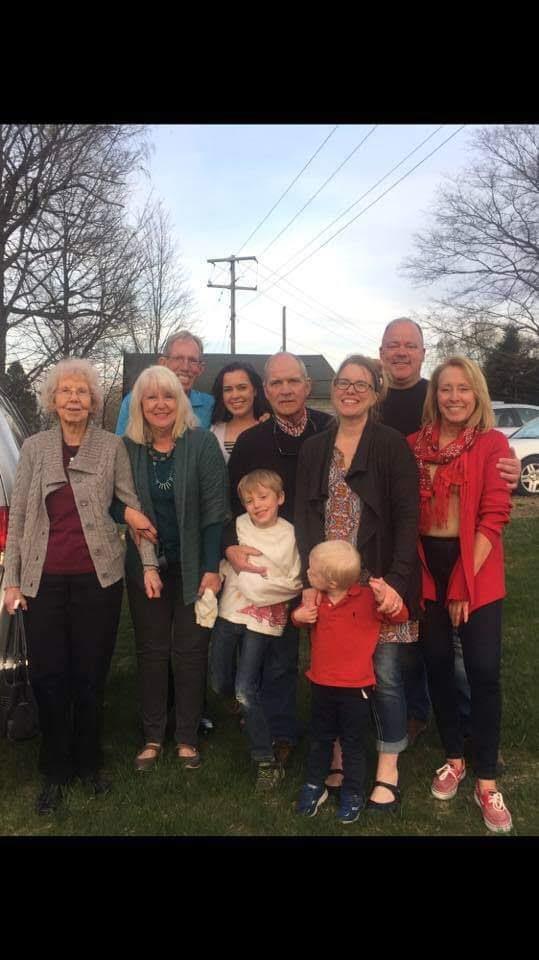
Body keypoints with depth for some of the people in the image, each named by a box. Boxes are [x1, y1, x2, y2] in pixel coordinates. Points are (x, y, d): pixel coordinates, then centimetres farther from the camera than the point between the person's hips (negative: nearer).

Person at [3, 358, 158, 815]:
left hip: (99, 578, -1)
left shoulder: (112, 446, 0)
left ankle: (88, 764, 29)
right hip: (44, 580, 1)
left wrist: (148, 562, -1)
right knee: (48, 677, 4)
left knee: (91, 676, 8)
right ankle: (55, 771, 24)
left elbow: (133, 507, 3)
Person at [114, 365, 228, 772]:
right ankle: (153, 736, 25)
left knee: (191, 652, 8)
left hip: (194, 566, -2)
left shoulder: (203, 443, -8)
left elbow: (215, 508, -10)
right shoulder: (127, 448, 0)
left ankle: (187, 737, 23)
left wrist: (212, 568, -12)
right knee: (151, 651, 11)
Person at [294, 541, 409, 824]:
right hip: (321, 684, 4)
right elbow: (303, 614, 15)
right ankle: (314, 786, 37)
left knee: (353, 744, 12)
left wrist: (385, 599, -37)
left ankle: (353, 794, 30)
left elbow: (401, 615, -18)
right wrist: (298, 616, -9)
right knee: (320, 739, 20)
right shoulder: (317, 599, -4)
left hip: (355, 688, -4)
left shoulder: (366, 598, -19)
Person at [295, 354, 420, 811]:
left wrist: (396, 580, -16)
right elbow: (304, 515, 5)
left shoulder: (393, 445, -3)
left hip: (380, 580, -3)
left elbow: (407, 517, -7)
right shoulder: (314, 449, 10)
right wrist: (311, 578, -7)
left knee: (384, 673, 3)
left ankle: (388, 770, 19)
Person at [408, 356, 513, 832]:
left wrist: (465, 582, -13)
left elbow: (494, 517, -9)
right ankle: (454, 759, 30)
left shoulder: (493, 444, -5)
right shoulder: (414, 445, 4)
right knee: (438, 664, 10)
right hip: (427, 568, 3)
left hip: (476, 570, -3)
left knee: (484, 671, -3)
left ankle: (486, 781, 13)